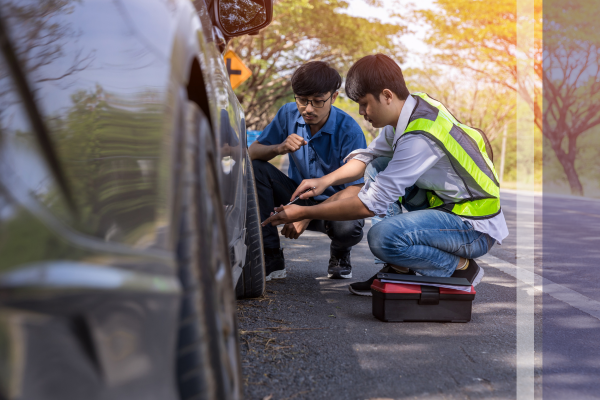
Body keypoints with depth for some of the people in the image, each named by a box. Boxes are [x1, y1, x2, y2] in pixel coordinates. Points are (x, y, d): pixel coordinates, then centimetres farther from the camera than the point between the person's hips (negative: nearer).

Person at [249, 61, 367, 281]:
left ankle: (339, 254, 5)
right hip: (298, 194, 4)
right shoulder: (288, 114, -8)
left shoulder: (349, 131, -21)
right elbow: (252, 152, -4)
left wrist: (308, 216, -33)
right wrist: (279, 148, -28)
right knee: (255, 168, -21)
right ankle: (271, 260, -16)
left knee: (348, 228, -39)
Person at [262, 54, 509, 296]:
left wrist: (304, 213, -18)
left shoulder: (420, 137, -28)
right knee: (378, 168, 8)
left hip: (476, 230, -10)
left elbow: (371, 205, -26)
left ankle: (460, 270, -4)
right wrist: (325, 180, 0)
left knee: (382, 237, -29)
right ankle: (400, 269, 5)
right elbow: (369, 156, 17)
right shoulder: (412, 107, 1)